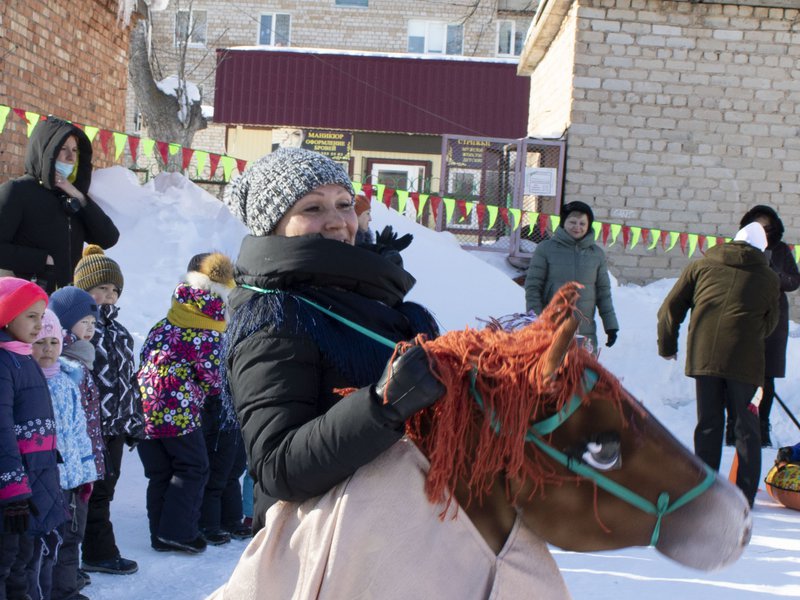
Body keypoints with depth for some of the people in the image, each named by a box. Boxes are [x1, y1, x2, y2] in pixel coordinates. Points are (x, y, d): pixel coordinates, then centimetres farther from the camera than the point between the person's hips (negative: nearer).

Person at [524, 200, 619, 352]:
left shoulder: (597, 254, 8)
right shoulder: (545, 249, -1)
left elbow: (603, 291, 13)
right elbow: (532, 287, -1)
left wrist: (611, 325, 9)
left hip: (585, 333, 3)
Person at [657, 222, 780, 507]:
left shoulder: (701, 266, 12)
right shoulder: (769, 278, 10)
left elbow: (670, 308, 12)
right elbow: (770, 323, 19)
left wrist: (667, 345, 24)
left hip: (703, 355, 1)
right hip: (745, 360, -1)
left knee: (708, 424, 12)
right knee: (747, 428, 9)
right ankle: (744, 497, 10)